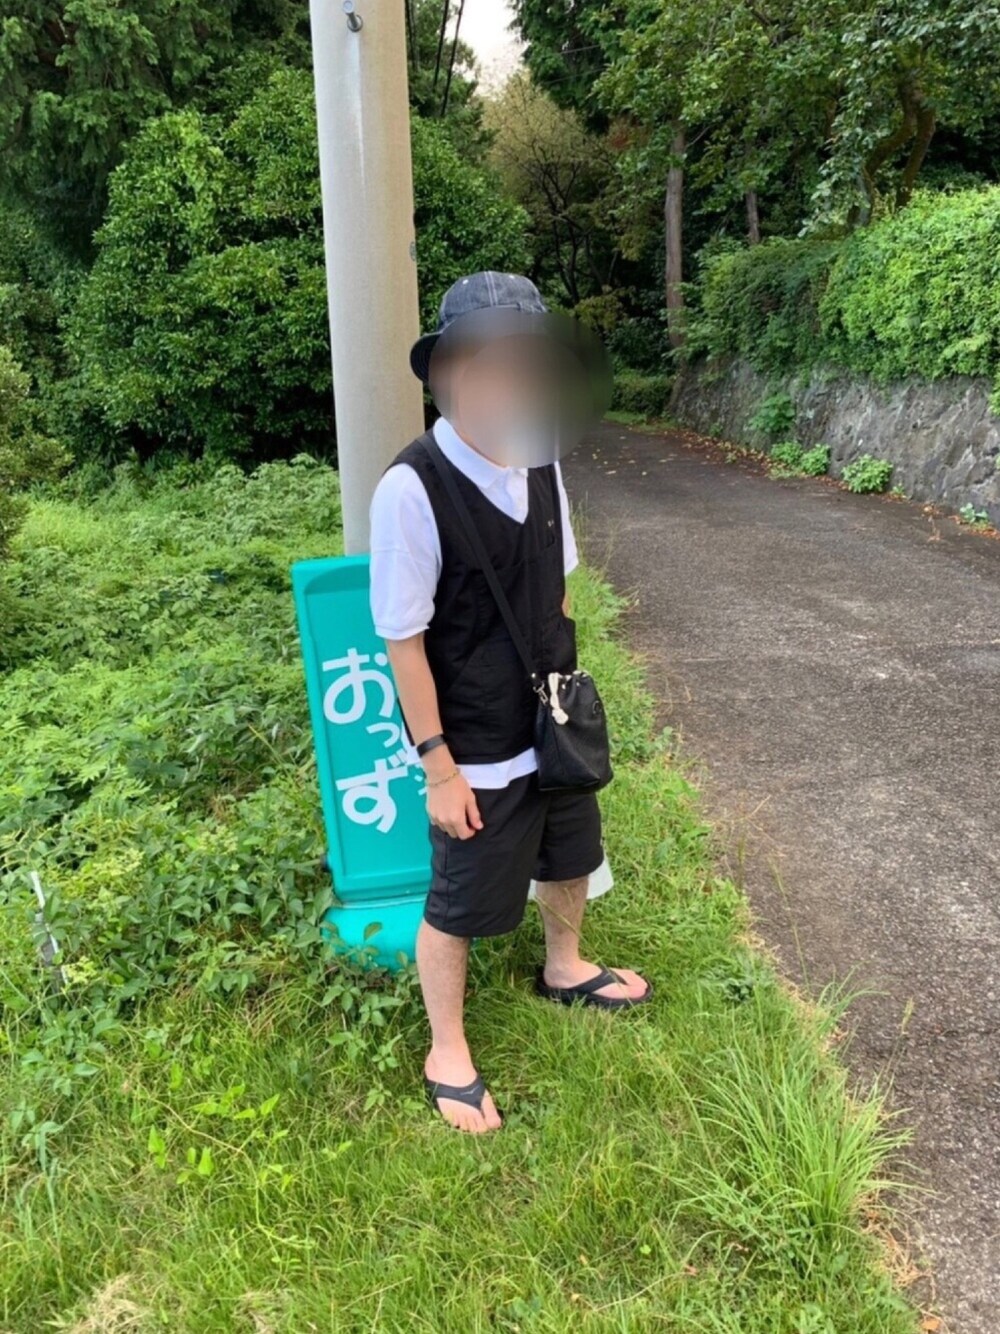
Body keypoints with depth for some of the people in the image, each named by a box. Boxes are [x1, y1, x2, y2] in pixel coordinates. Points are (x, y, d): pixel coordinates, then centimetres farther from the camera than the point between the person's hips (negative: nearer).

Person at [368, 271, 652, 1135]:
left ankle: (564, 969, 58)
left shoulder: (541, 464, -5)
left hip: (554, 726, 7)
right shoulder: (411, 488, -25)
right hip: (477, 753, -6)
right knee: (459, 906, 12)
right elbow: (404, 641, -20)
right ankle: (447, 1055, 38)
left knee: (569, 857, 27)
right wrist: (438, 767, -17)